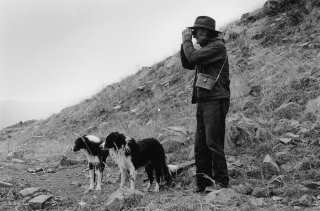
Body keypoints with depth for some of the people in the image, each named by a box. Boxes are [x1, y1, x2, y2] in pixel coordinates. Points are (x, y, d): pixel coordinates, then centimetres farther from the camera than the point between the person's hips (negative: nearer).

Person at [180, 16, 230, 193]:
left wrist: (187, 41, -4)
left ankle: (221, 182, -5)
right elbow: (187, 64, 21)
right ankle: (202, 182, 11)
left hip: (215, 100, -9)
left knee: (213, 143, -11)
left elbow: (193, 57, -19)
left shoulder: (217, 46, -9)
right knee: (200, 145, 7)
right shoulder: (206, 48, 20)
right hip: (203, 102, 9)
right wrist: (185, 43, 11)